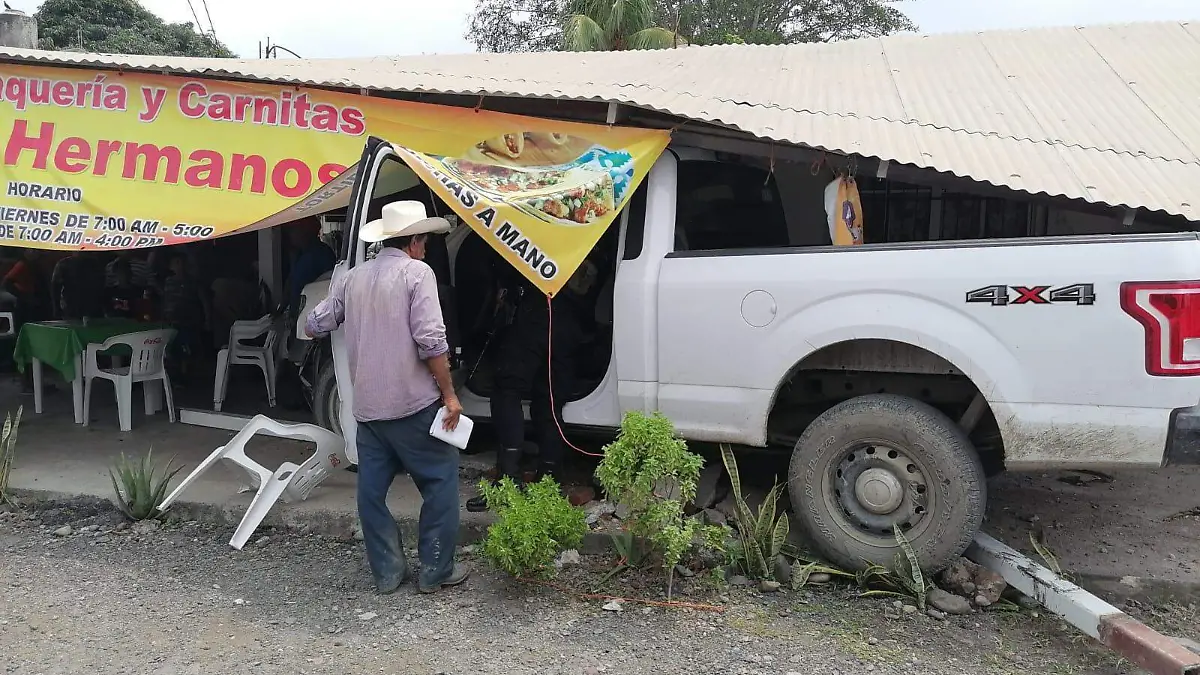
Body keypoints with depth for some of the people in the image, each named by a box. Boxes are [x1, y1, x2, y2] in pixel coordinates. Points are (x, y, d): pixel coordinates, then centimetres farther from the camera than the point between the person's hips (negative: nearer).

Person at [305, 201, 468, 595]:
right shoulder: (417, 272, -8)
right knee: (440, 482, 6)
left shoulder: (353, 278, 9)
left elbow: (313, 327, 15)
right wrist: (449, 394, -10)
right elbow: (431, 340, -18)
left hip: (367, 406, 6)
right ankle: (435, 571, 10)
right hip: (413, 403, -6)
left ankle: (387, 572, 19)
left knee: (372, 489, 12)